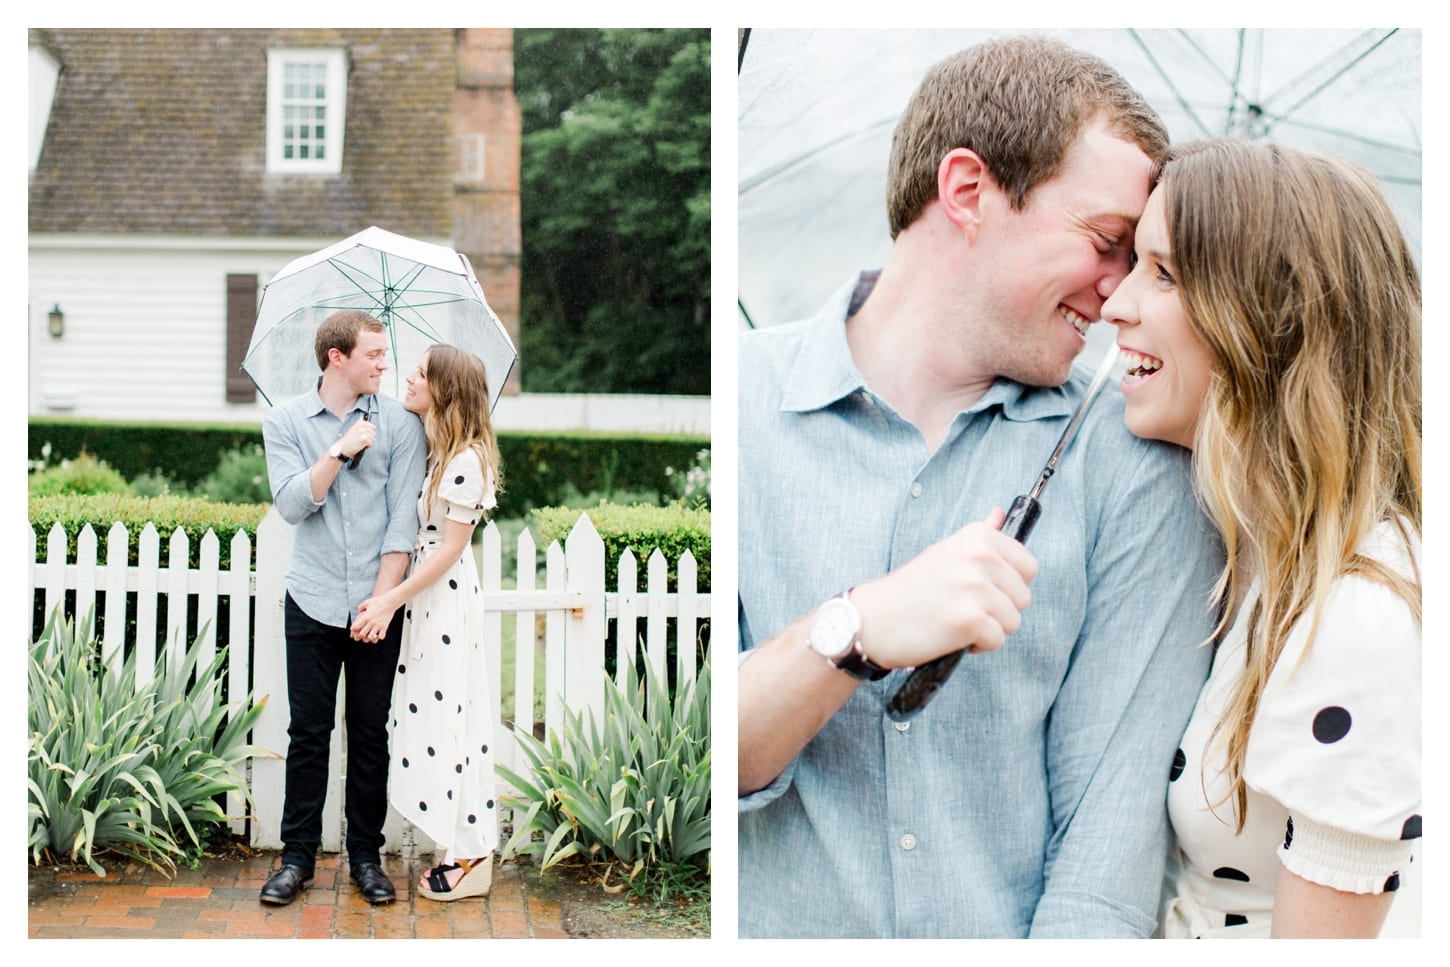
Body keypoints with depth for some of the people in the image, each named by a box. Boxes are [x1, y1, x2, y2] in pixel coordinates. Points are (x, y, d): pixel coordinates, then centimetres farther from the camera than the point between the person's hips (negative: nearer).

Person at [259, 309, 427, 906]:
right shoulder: (286, 421, 4)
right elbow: (291, 504, -7)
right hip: (312, 604, 0)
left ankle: (366, 856, 17)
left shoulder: (400, 423, 2)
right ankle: (297, 856, 16)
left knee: (370, 734, 6)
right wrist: (340, 452, -16)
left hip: (376, 605, 0)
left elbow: (403, 516, -2)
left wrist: (383, 597, -9)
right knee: (308, 733, 4)